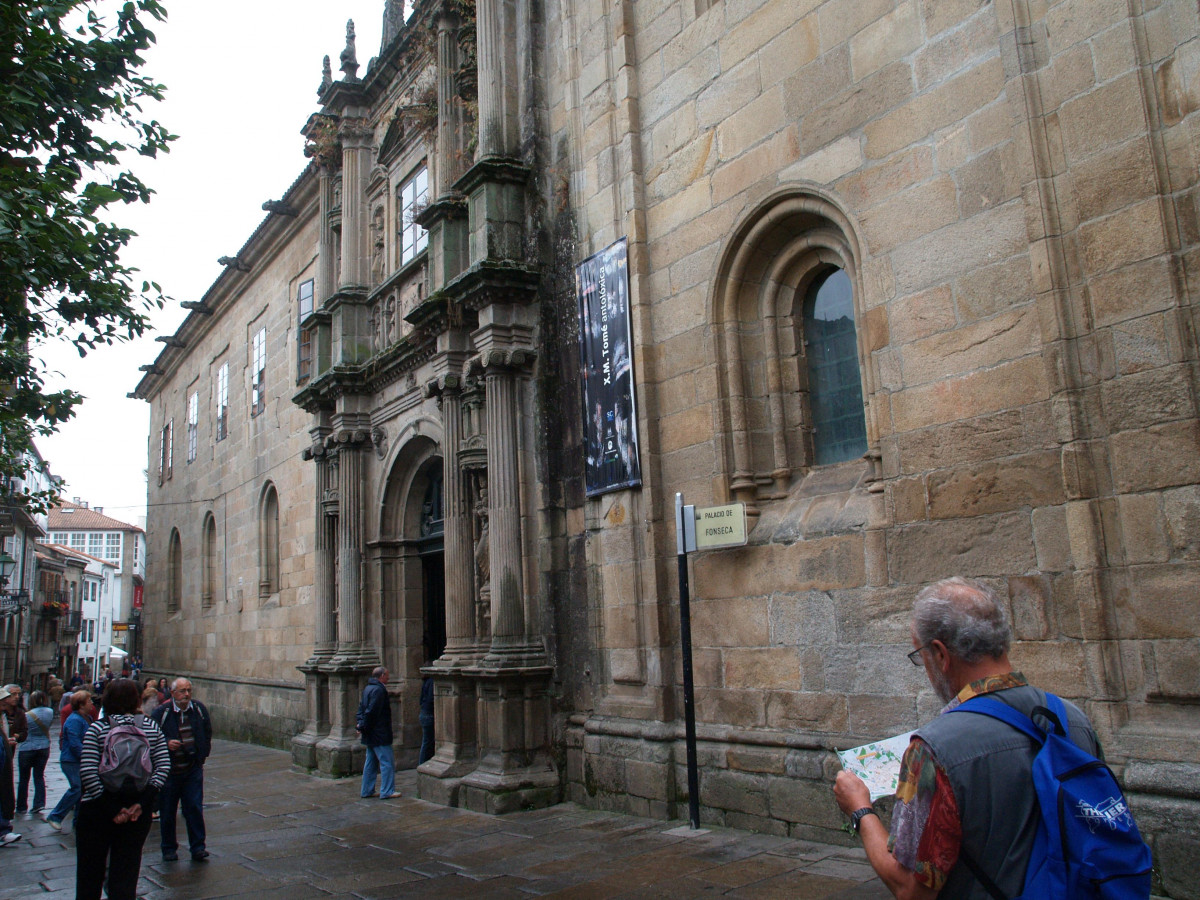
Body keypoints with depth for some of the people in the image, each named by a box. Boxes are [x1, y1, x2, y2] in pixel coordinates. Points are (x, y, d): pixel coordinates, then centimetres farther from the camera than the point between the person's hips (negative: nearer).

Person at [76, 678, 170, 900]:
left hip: (97, 809, -2)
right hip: (138, 814, 2)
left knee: (90, 873, 15)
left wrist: (111, 809, -12)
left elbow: (88, 773, -16)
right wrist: (141, 804, -8)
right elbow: (163, 767, -8)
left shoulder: (97, 728, -8)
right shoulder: (152, 727, -2)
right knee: (126, 873, 12)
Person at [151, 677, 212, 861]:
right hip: (168, 771, -1)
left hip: (193, 769, 2)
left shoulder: (199, 709, 3)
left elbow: (207, 733, 16)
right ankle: (169, 848, 23)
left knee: (194, 809, -2)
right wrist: (166, 744, -23)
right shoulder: (161, 713, -8)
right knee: (167, 812, 8)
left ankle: (198, 848, 5)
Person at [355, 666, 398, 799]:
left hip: (370, 735, 10)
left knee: (370, 762, 15)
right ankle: (387, 791, -4)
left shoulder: (367, 688, 14)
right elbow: (371, 712, -22)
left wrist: (360, 724, 6)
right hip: (380, 734, -10)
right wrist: (363, 727, -13)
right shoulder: (378, 690, -18)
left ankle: (367, 790, 19)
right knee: (387, 763, -5)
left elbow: (361, 708, 16)